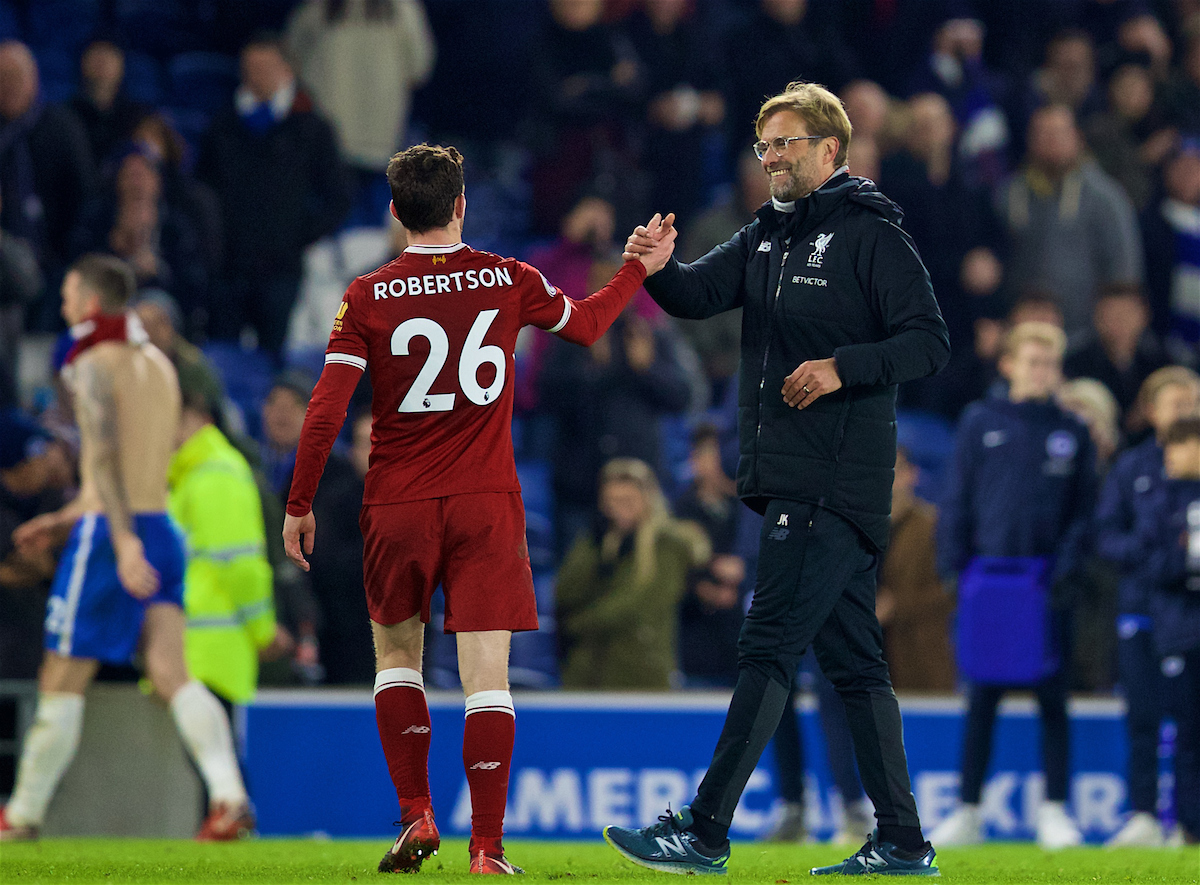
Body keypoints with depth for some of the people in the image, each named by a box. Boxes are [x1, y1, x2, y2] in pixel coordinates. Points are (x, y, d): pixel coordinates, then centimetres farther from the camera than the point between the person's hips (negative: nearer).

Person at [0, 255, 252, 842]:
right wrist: (67, 518, 30)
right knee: (172, 674, -5)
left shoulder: (95, 364, -7)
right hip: (161, 527, 7)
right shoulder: (159, 365, 18)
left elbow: (105, 457, -20)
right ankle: (229, 795, -24)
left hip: (110, 532, -7)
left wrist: (123, 540, -29)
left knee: (62, 682, 4)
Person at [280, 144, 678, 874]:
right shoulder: (509, 281, 0)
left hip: (397, 508, 0)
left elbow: (326, 411, -8)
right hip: (487, 502, 0)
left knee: (397, 653, 19)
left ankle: (417, 815, 9)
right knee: (487, 675, -2)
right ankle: (488, 847, -9)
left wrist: (299, 505, 1)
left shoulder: (368, 298, -4)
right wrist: (640, 270, 35)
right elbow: (587, 324, 19)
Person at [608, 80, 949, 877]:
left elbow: (931, 342, -10)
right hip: (790, 478, 9)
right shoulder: (768, 235, 18)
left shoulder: (872, 235, -6)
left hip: (840, 478, -9)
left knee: (771, 647, -11)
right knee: (852, 658, 9)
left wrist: (843, 368, -21)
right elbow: (698, 295, 10)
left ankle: (706, 832, -13)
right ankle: (903, 842, 11)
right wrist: (656, 268, -11)